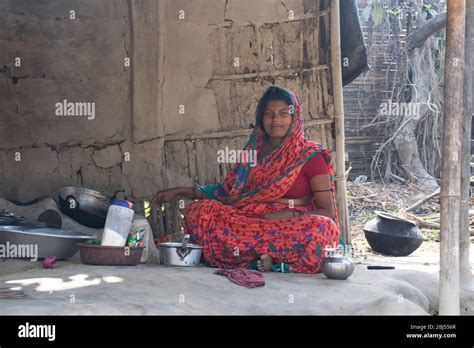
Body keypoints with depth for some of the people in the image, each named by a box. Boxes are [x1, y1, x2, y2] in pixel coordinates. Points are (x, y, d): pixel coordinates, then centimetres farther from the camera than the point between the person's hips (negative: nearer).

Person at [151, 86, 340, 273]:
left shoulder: (311, 155, 3)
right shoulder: (254, 150, 17)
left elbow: (327, 212, -3)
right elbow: (228, 189, 20)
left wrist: (289, 214, -19)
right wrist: (180, 191, 12)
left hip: (292, 230, -4)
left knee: (321, 228, -37)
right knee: (198, 210, -20)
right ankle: (266, 256, -25)